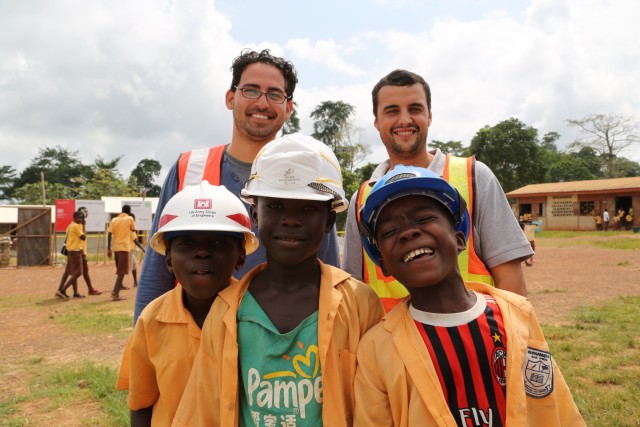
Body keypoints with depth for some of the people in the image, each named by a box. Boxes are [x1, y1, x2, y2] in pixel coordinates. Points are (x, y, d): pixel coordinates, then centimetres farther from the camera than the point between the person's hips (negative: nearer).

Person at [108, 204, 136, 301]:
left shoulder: (114, 220, 8)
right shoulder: (130, 219, -3)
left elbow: (109, 234, 1)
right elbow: (133, 229, 13)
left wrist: (108, 249, 3)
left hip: (116, 247, 5)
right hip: (124, 247, -5)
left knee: (120, 269, 23)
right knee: (122, 271, -5)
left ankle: (120, 285, 37)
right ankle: (115, 294, -14)